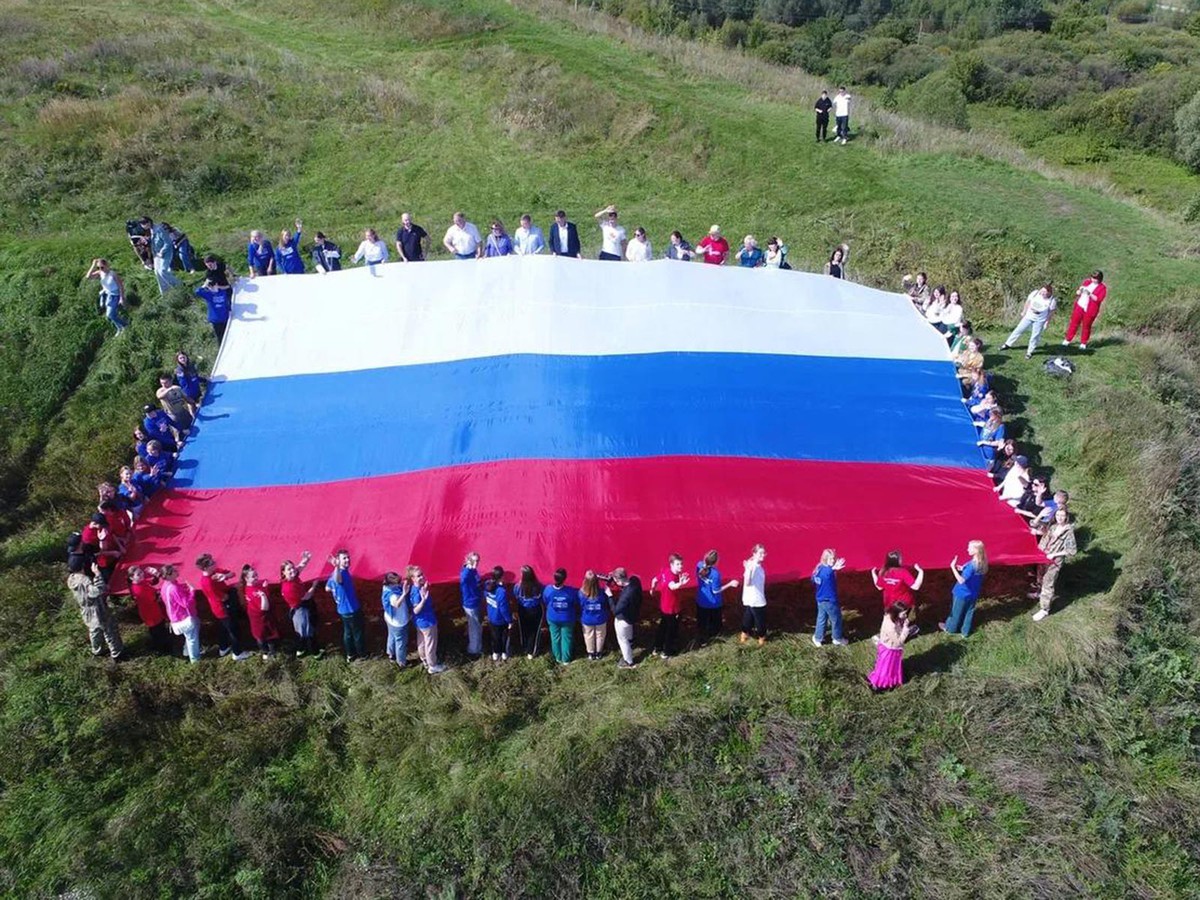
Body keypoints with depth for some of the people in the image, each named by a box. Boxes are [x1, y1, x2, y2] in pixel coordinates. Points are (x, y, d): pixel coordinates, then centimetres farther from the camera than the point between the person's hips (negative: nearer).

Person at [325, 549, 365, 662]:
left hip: (344, 609, 9)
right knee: (358, 633, 10)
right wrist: (337, 567, -75)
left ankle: (350, 655, 34)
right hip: (350, 609, -9)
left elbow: (328, 588, 15)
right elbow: (337, 580, -57)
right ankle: (362, 654, 26)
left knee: (348, 632, 21)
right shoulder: (341, 573, -28)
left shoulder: (343, 572, 2)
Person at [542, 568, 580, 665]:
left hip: (553, 618, 2)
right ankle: (566, 660, 30)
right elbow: (576, 604, -9)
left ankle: (558, 658, 36)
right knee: (566, 638, 16)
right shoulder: (571, 591, -25)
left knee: (555, 638, 21)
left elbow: (545, 603, -4)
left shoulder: (548, 589, -21)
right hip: (567, 619, -2)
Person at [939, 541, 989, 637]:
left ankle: (950, 628, 36)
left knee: (957, 612, 16)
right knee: (969, 612, 21)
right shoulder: (982, 563, -7)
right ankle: (965, 631, 36)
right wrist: (963, 569, 1)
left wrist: (953, 568, -32)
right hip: (973, 594, 7)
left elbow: (961, 580, -33)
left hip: (963, 594, -7)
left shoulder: (972, 565, -32)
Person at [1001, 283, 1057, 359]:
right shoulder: (1035, 293, -19)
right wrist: (1024, 312, 8)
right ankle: (1008, 344, 22)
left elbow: (1051, 312, -11)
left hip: (1039, 320, -2)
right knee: (1019, 330, 9)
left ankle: (1029, 352, 20)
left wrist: (1047, 321, -4)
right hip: (1028, 316, 2)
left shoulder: (1052, 300, -24)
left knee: (1035, 336, 4)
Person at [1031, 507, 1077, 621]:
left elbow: (1072, 550, -19)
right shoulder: (1053, 526, -2)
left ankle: (1044, 610, 6)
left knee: (1048, 584, -3)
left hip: (1055, 561, -7)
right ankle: (1039, 593, 55)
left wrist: (1054, 554, -19)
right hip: (1043, 557, 7)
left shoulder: (1068, 531, -21)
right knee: (1041, 577, 28)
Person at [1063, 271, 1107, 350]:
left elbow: (1099, 299, -16)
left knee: (1086, 326, 4)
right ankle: (1067, 340, 14)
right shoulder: (1087, 282, 8)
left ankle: (1083, 344, 14)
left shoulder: (1102, 287, -5)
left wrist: (1090, 294, -27)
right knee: (1074, 323, 6)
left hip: (1090, 310, -4)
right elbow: (1077, 292, 13)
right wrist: (1080, 291, -11)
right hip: (1079, 306, 4)